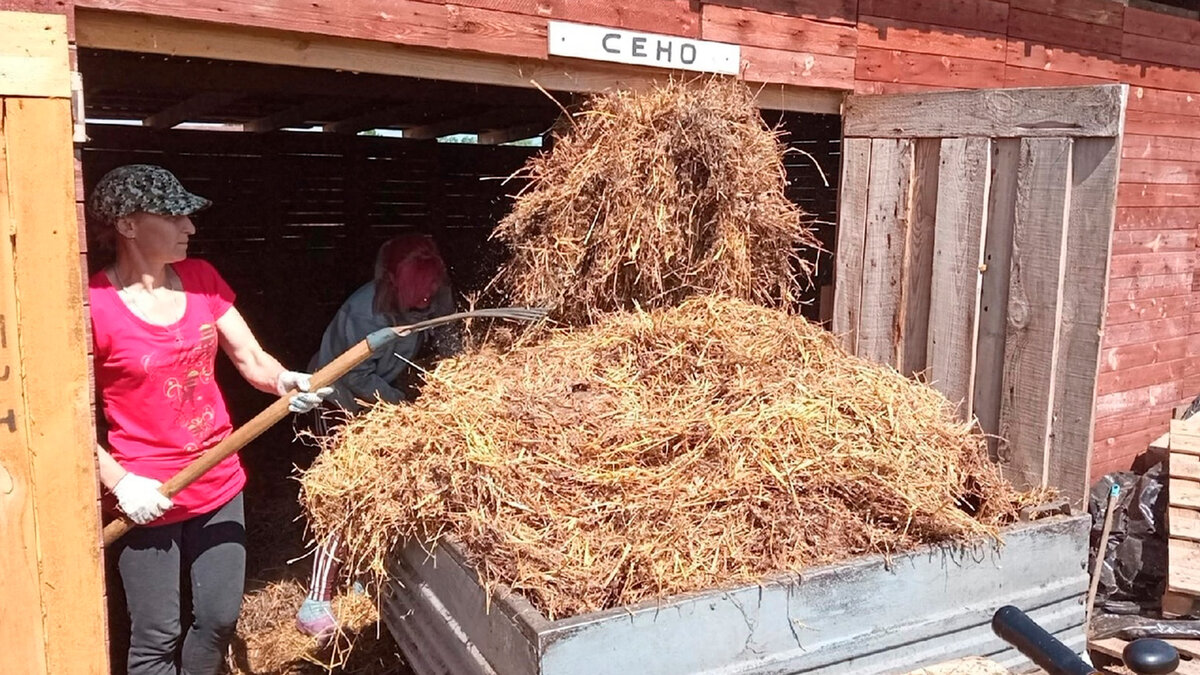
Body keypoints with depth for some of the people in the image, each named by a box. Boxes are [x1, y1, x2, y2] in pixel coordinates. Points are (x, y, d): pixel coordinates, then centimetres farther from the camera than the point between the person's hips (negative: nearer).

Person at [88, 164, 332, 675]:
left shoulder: (200, 278, 1)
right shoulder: (95, 304, -16)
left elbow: (252, 359, 1)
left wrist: (286, 382, -19)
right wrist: (120, 482, -19)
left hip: (219, 483, 5)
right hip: (148, 498, -5)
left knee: (219, 618, 15)